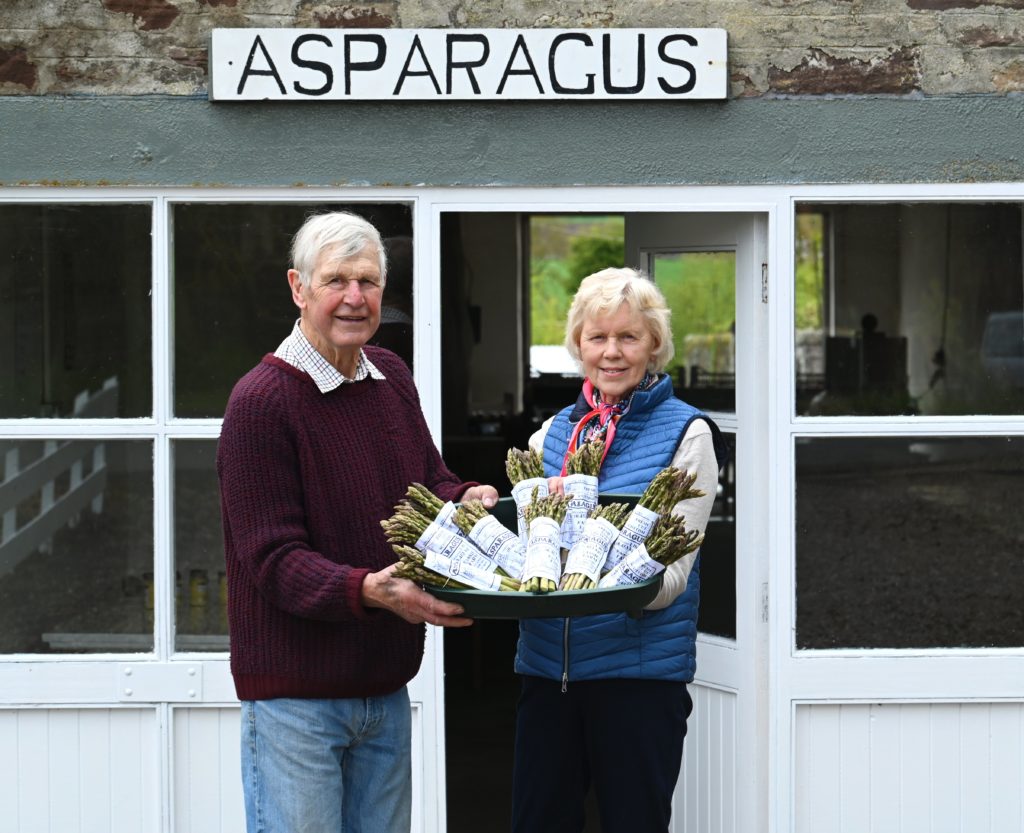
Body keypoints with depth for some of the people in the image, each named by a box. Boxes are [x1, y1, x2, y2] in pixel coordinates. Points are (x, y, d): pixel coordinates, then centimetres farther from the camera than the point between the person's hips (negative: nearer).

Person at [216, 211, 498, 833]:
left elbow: (429, 479, 17)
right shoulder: (262, 401, -16)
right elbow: (274, 560, -20)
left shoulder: (392, 378, 8)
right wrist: (370, 590, -36)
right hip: (295, 696, -7)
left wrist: (467, 497, -7)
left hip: (385, 686, 7)